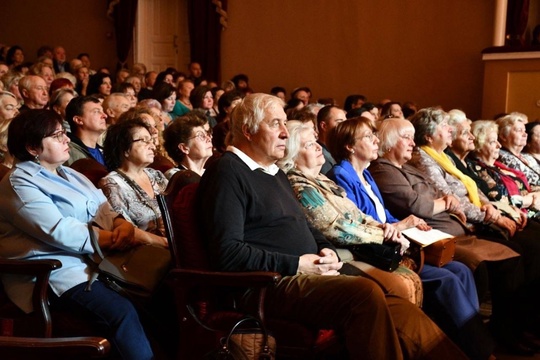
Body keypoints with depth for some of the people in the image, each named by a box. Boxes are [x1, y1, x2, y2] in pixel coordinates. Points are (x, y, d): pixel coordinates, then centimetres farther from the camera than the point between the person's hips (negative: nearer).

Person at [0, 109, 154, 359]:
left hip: (93, 258, 8)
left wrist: (121, 224, -12)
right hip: (54, 272, -8)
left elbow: (102, 206, 11)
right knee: (122, 312, -29)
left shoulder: (68, 175, 18)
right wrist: (114, 239, -20)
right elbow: (60, 231, -20)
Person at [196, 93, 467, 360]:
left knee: (400, 312, -12)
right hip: (274, 285, -8)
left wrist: (327, 250, 7)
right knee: (366, 294, -32)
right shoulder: (227, 172, -5)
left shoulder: (275, 173, 24)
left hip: (311, 275, 9)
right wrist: (297, 265, -16)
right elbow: (227, 252, -15)